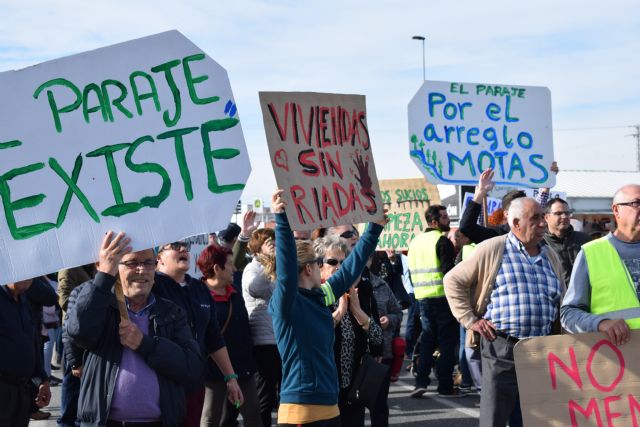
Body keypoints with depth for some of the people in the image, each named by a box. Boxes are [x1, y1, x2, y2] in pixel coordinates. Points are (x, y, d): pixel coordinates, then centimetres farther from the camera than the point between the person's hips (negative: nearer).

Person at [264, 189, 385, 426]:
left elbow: (351, 268, 20)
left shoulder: (319, 296, 10)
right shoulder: (285, 302, -11)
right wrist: (281, 219, -40)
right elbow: (286, 269, -30)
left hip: (329, 406, 8)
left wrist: (375, 228, 24)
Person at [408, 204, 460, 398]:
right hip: (442, 296, -7)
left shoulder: (415, 242, 13)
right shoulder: (442, 241, -11)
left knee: (427, 339, 13)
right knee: (447, 341, 1)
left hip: (422, 297, 7)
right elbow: (449, 271, -17)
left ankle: (421, 382, 3)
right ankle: (445, 386, 3)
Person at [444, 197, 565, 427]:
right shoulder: (492, 250, -3)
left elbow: (560, 302, 22)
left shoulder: (550, 256, 14)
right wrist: (470, 320, -4)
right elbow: (453, 280, 2)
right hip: (501, 347, -5)